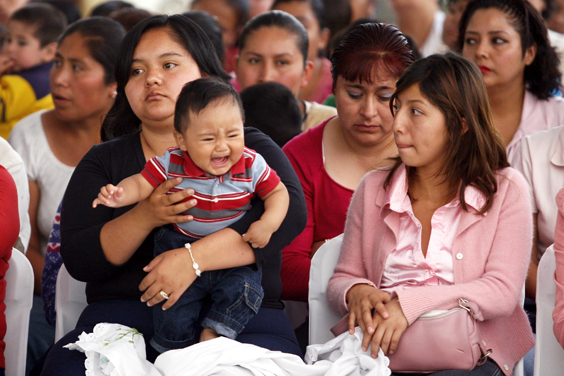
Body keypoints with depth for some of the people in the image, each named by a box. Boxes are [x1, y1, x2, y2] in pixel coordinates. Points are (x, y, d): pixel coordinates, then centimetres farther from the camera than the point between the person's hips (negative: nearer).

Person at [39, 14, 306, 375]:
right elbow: (78, 260, 3)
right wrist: (144, 217, -16)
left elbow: (290, 212, -11)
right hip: (125, 315, 1)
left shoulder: (249, 148, 10)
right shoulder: (103, 162, 15)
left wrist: (193, 258, -23)